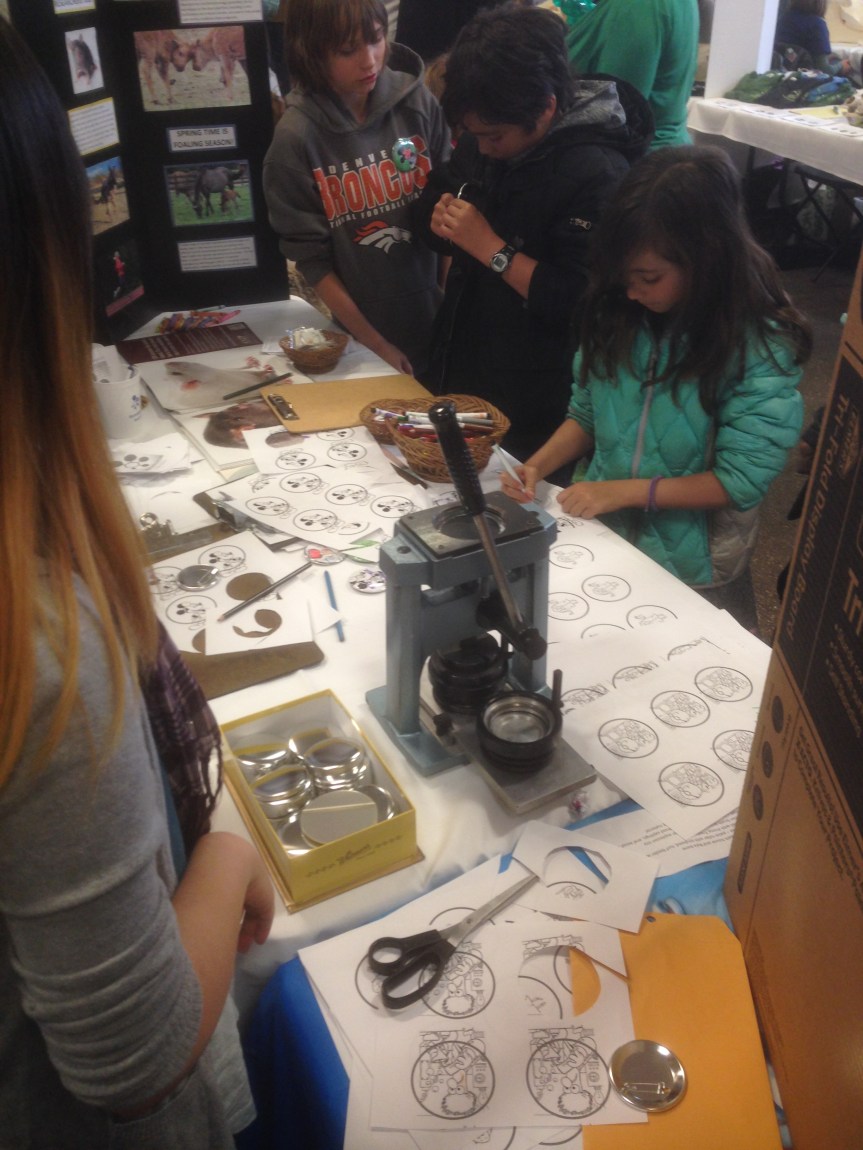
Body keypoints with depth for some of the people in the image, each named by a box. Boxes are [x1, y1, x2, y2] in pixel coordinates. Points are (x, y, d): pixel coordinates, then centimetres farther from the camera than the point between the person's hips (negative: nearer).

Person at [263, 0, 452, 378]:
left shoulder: (417, 102, -8)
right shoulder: (296, 138, -14)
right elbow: (311, 258, -9)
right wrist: (375, 344, -10)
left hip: (437, 317, 2)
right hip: (361, 332, -2)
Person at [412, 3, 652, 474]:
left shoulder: (596, 174, -21)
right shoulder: (481, 139, 1)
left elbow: (584, 306, -25)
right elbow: (431, 201, 15)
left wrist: (492, 248, -25)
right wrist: (440, 219, -9)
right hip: (458, 370, 7)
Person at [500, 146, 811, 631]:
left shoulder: (763, 350, -20)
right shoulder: (621, 313, -7)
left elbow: (741, 481, -20)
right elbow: (585, 415, 3)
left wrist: (627, 490, -24)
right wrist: (538, 466, -14)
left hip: (691, 570, -4)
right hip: (599, 536, 4)